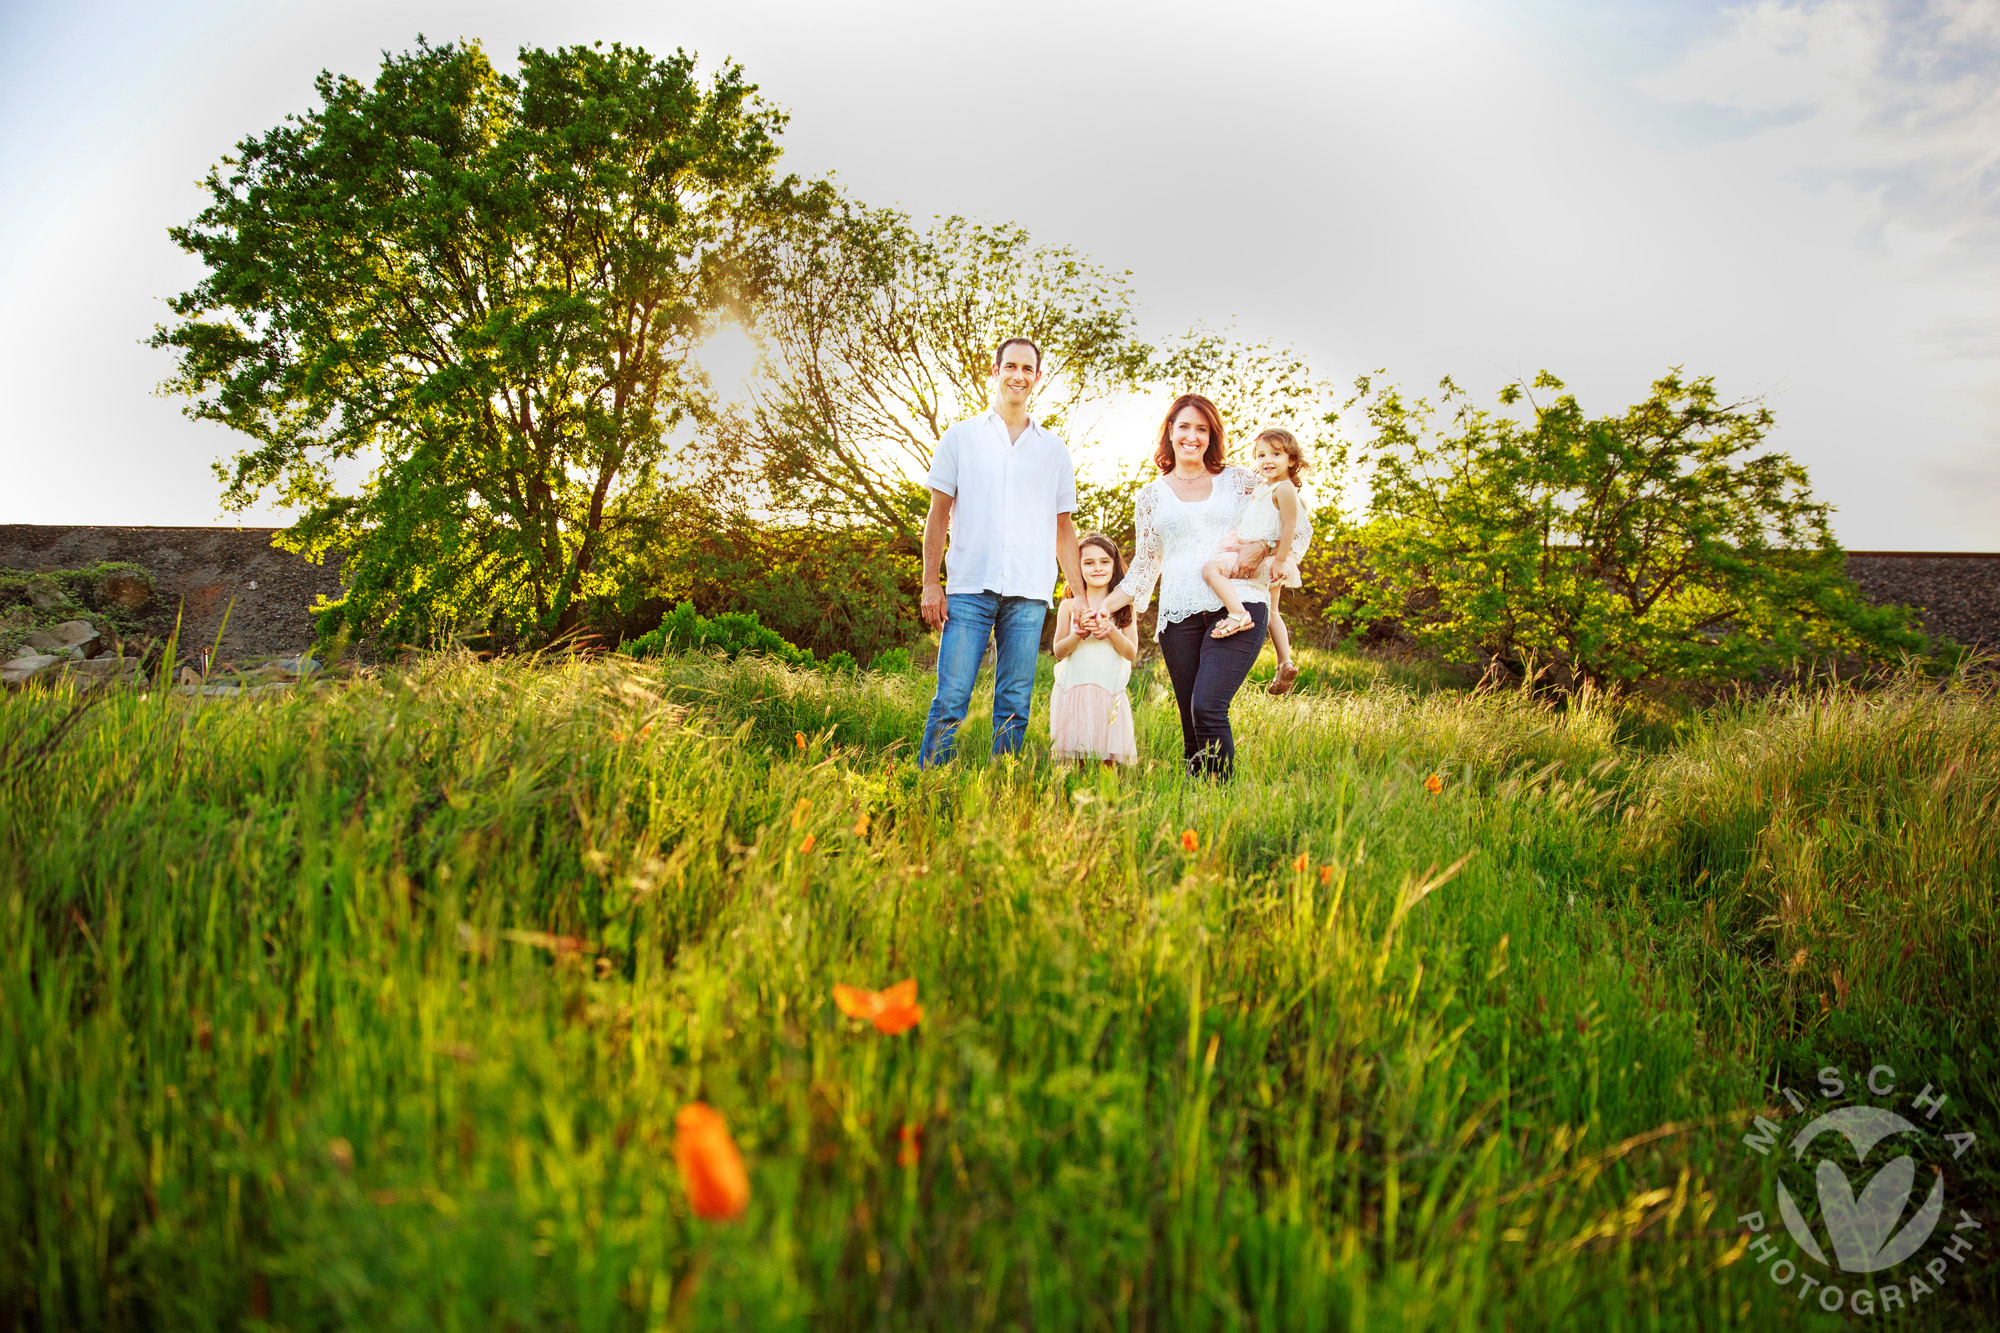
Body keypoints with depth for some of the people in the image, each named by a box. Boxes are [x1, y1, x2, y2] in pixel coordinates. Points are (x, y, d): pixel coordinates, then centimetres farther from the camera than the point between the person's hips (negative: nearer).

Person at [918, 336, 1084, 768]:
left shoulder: (1054, 450, 16)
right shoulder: (962, 437, 11)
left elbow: (1063, 527, 18)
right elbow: (938, 514, 9)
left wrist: (1082, 595, 10)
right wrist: (931, 583, 0)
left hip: (1028, 593, 2)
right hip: (970, 587, -2)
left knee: (1014, 704, 2)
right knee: (951, 699, -8)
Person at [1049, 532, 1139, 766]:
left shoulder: (1124, 606, 8)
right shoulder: (1070, 606, 6)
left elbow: (1131, 653, 2)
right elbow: (1059, 652, 2)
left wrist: (1110, 631, -16)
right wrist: (1080, 634, -17)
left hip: (1110, 693, 1)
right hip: (1073, 691, 0)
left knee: (1108, 760, -3)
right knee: (1073, 761, -3)